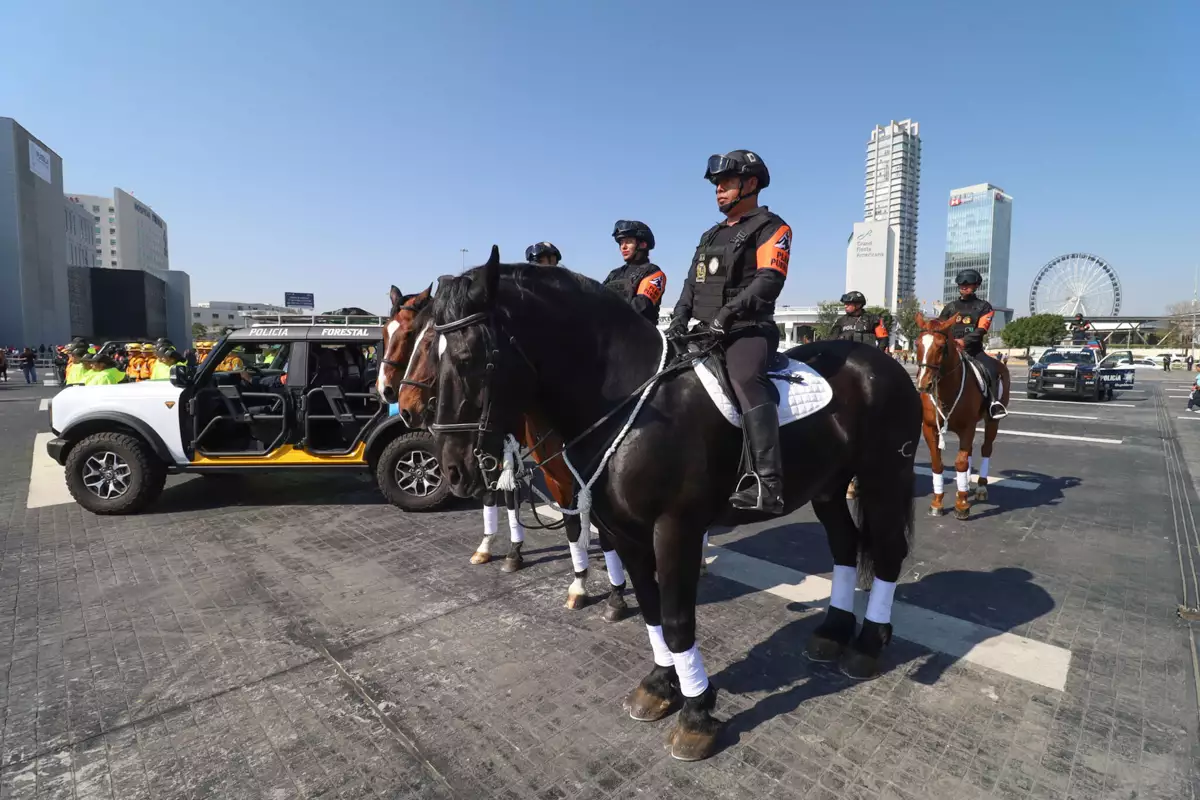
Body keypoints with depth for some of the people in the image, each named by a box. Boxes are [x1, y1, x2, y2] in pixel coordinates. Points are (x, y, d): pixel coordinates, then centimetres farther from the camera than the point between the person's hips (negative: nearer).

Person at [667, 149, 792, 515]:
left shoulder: (771, 227, 2)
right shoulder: (711, 235, 25)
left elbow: (769, 280, -13)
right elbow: (692, 284, 20)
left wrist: (729, 312, -25)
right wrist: (680, 318, 1)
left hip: (749, 330, -8)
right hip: (707, 333, 8)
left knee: (745, 379, -35)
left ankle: (767, 484, -41)